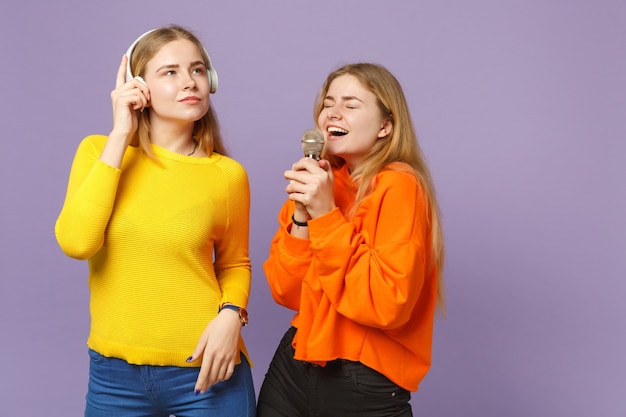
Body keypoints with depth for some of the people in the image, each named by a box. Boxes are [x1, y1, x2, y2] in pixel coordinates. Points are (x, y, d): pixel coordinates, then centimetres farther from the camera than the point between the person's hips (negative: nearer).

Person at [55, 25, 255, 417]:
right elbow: (76, 243, -18)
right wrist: (120, 136, -14)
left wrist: (231, 314, -11)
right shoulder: (99, 150, -2)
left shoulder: (227, 174, -5)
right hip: (114, 372, 1)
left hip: (204, 369, -1)